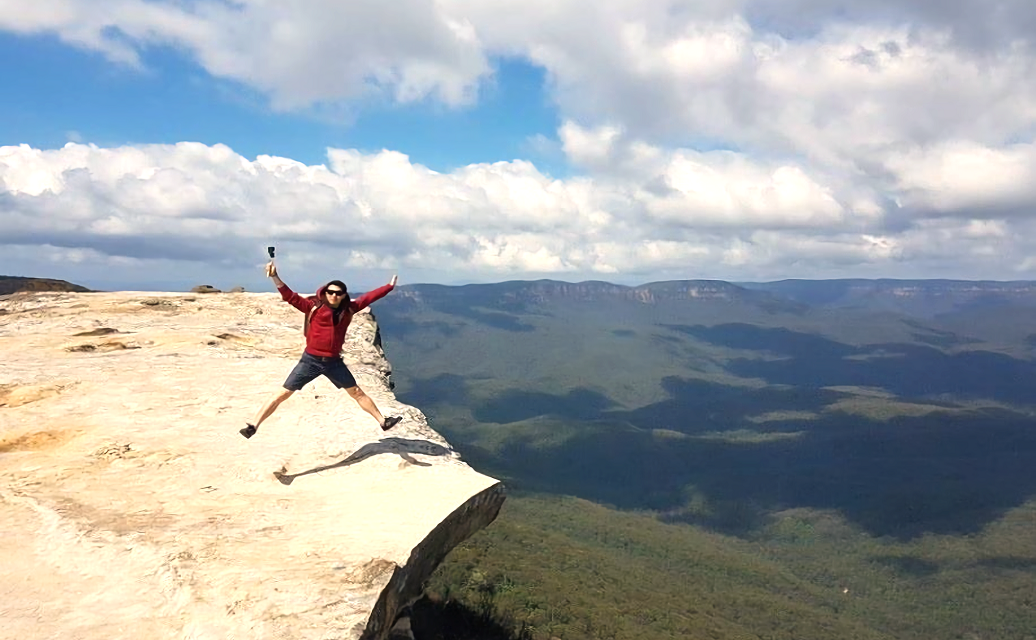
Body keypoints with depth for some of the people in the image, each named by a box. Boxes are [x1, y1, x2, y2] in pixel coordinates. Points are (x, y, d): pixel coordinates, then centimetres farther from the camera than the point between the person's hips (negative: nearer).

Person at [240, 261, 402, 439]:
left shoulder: (348, 309, 2)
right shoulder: (313, 306, -8)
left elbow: (368, 298, 12)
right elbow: (290, 297, -17)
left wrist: (390, 286, 18)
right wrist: (275, 277, -30)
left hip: (334, 362, 3)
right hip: (311, 360, -3)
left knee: (357, 392, 14)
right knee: (283, 393, -5)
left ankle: (383, 421, 24)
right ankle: (253, 425, 2)